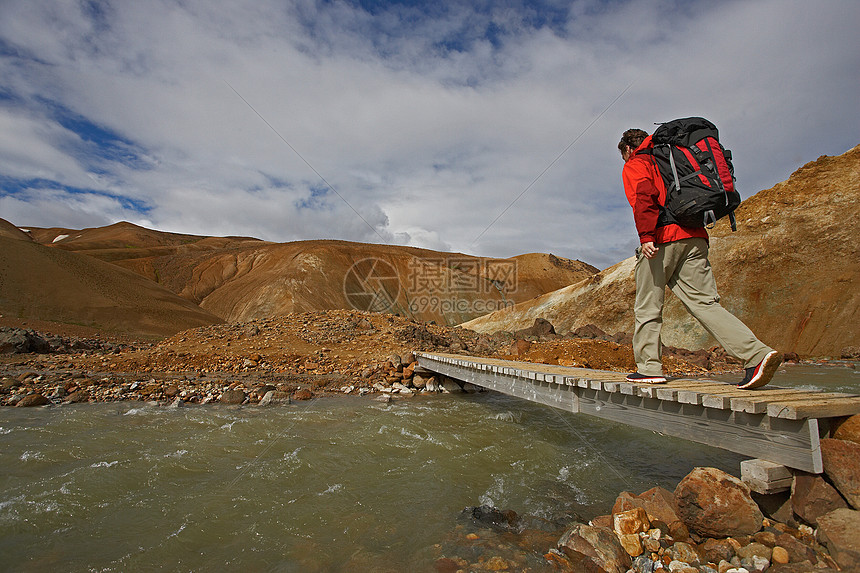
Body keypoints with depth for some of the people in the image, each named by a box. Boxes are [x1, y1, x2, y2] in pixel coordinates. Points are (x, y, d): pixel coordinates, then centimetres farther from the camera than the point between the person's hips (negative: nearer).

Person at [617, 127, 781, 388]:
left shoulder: (635, 165, 8)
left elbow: (644, 196, -13)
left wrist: (646, 236, -22)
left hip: (662, 239, -7)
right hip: (695, 237, 7)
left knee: (648, 307, 3)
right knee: (706, 302, 2)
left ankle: (649, 368, 7)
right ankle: (757, 354, -12)